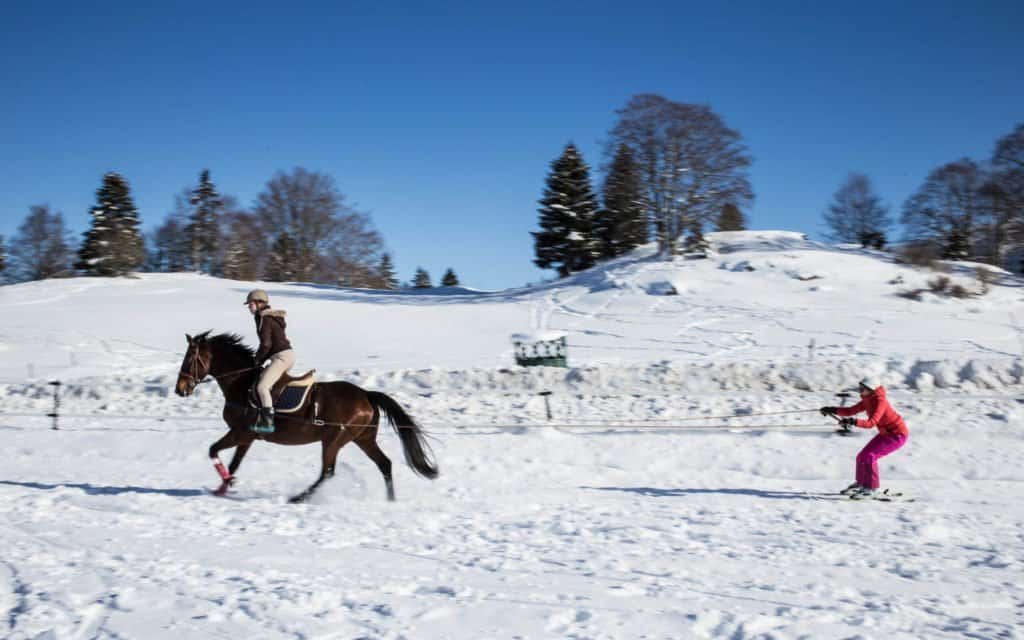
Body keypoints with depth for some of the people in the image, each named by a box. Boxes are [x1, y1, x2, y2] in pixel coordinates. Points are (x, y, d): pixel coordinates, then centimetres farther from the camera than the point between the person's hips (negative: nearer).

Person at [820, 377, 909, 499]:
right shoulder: (867, 401, 1)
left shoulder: (880, 401, -26)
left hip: (898, 435, -9)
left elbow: (871, 423, -36)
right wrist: (832, 410, -9)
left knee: (869, 455, -20)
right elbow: (850, 411, 2)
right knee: (862, 456, 7)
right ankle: (861, 484, 30)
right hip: (885, 433, 9)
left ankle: (873, 489, -13)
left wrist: (854, 422, -49)